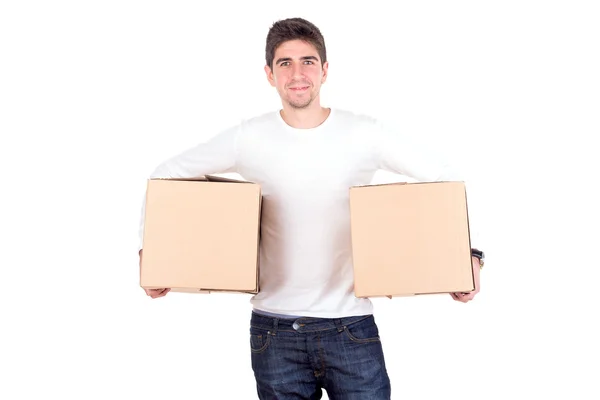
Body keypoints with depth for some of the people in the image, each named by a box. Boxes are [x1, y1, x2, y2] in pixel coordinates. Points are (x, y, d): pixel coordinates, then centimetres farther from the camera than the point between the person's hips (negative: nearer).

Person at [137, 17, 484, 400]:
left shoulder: (366, 134, -4)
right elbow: (166, 175, 8)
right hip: (275, 328, 1)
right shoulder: (248, 138, -3)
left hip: (350, 325, 0)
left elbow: (446, 180, 3)